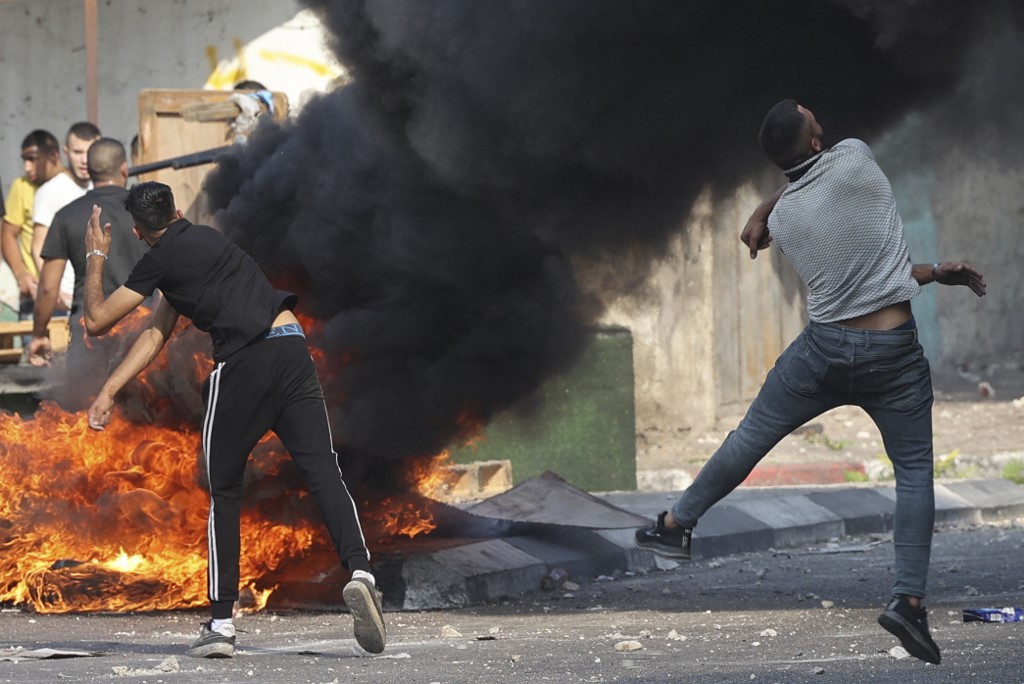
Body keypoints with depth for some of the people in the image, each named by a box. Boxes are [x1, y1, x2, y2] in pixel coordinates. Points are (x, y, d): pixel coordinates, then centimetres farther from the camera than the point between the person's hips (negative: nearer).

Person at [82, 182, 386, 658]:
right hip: (292, 347, 5)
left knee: (224, 493, 9)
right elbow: (157, 333, 27)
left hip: (242, 366, -5)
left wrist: (96, 258, 28)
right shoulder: (203, 240, 27)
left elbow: (97, 320, 14)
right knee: (322, 471, -6)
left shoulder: (161, 259, 6)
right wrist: (109, 390, 25)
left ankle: (221, 623, 8)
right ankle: (359, 571, -30)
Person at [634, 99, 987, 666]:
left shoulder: (783, 221, 0)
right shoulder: (855, 159, -12)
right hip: (893, 352, -2)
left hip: (825, 344, 2)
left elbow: (856, 268, 10)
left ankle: (676, 524, 31)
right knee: (915, 471, 6)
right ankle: (908, 599, -6)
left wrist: (932, 273, 12)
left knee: (749, 439, 18)